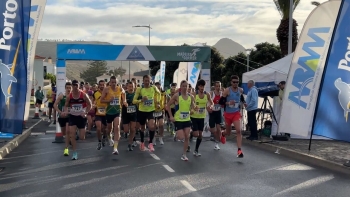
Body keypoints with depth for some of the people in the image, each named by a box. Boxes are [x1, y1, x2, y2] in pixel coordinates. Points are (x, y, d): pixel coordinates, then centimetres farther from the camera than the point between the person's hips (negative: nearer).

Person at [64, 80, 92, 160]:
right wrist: (66, 111, -12)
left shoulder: (83, 95, -10)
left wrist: (86, 113, -13)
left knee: (82, 137, -1)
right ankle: (74, 153, -1)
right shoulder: (69, 96, -4)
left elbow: (89, 104, -1)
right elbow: (66, 106, 8)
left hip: (81, 117, -1)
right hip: (72, 116, 1)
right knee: (72, 135, -11)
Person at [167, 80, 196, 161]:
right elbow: (168, 105, -5)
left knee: (187, 137, 1)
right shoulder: (177, 95, -11)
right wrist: (171, 116, -10)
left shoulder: (191, 96, 1)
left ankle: (184, 154, 14)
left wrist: (195, 108, -15)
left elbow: (193, 107, 9)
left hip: (187, 119, 4)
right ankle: (177, 134, 27)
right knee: (181, 137, -10)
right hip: (178, 120, -4)